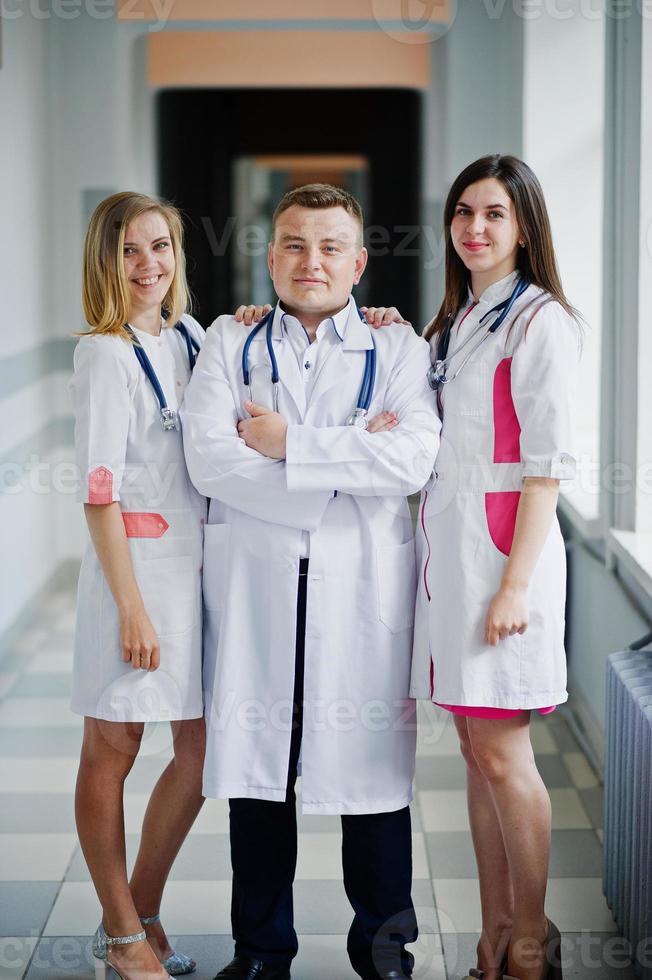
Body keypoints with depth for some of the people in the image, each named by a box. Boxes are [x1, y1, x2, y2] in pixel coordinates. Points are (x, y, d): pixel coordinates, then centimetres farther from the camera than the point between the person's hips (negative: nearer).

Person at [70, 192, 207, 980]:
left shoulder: (190, 338, 9)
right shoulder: (105, 353, -9)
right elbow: (100, 491, -13)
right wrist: (132, 605, -16)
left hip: (199, 559, 7)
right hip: (136, 563, -7)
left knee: (202, 751, 10)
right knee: (112, 751, 5)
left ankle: (141, 915, 26)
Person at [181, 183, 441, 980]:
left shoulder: (397, 348, 6)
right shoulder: (230, 344, 9)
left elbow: (412, 459, -11)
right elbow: (208, 459, -7)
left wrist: (289, 444, -10)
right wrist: (347, 464, -11)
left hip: (364, 585, -1)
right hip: (253, 584, 1)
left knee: (373, 763, 2)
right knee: (256, 766, 7)